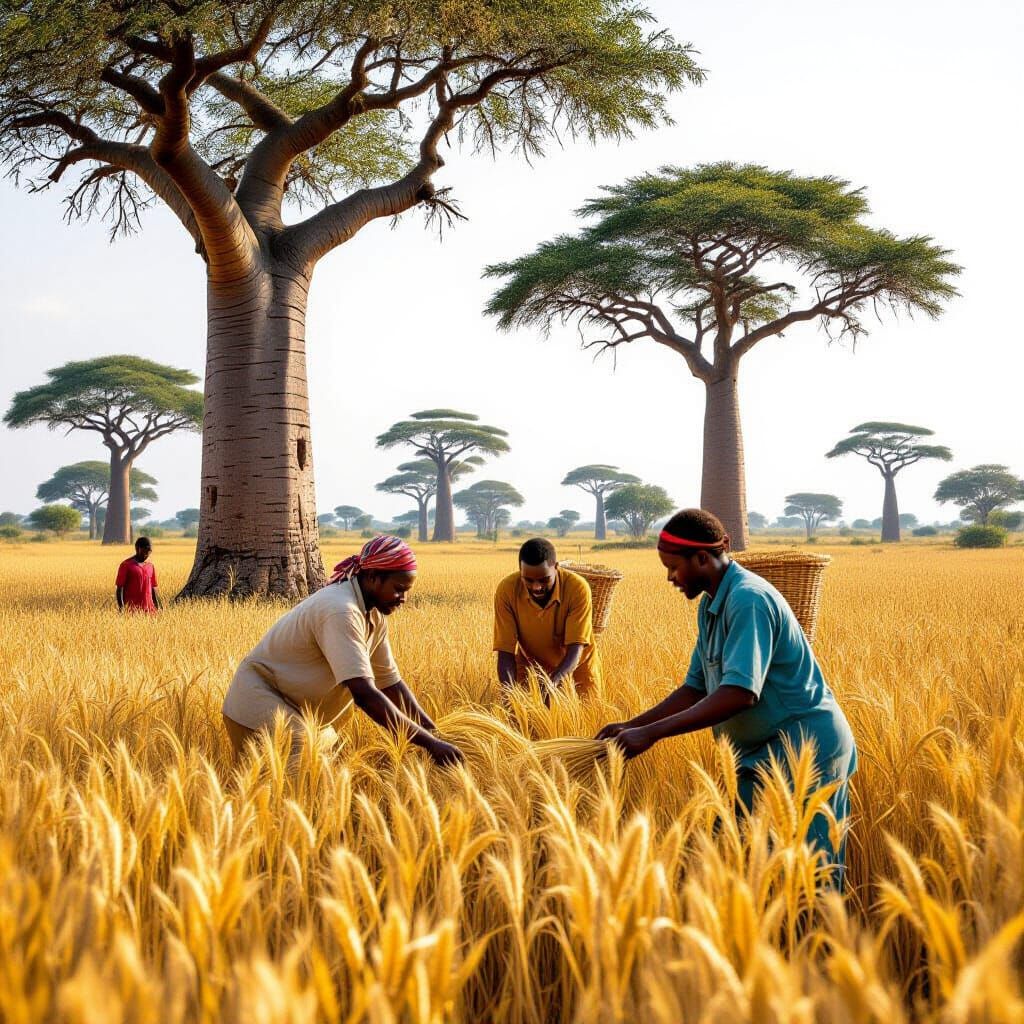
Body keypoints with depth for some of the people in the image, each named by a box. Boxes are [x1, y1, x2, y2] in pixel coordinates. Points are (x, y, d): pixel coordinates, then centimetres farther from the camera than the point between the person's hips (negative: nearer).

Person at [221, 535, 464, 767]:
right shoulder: (341, 612, -28)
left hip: (297, 712, 10)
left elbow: (391, 682, 7)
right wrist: (428, 743, -34)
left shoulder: (375, 614, 1)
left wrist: (434, 733, -3)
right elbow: (365, 694, -35)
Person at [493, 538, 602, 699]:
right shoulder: (507, 590, -24)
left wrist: (553, 683, -46)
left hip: (576, 668, -1)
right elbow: (505, 652, -22)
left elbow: (575, 650, -29)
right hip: (530, 667, 1)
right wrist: (509, 693, -40)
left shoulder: (578, 588, -28)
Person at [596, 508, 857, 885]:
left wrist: (651, 734, -30)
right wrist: (632, 725, 2)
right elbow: (696, 688, 13)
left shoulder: (748, 600, -21)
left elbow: (740, 693, -31)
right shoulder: (711, 607, 10)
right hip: (766, 754, 10)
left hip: (805, 751, -10)